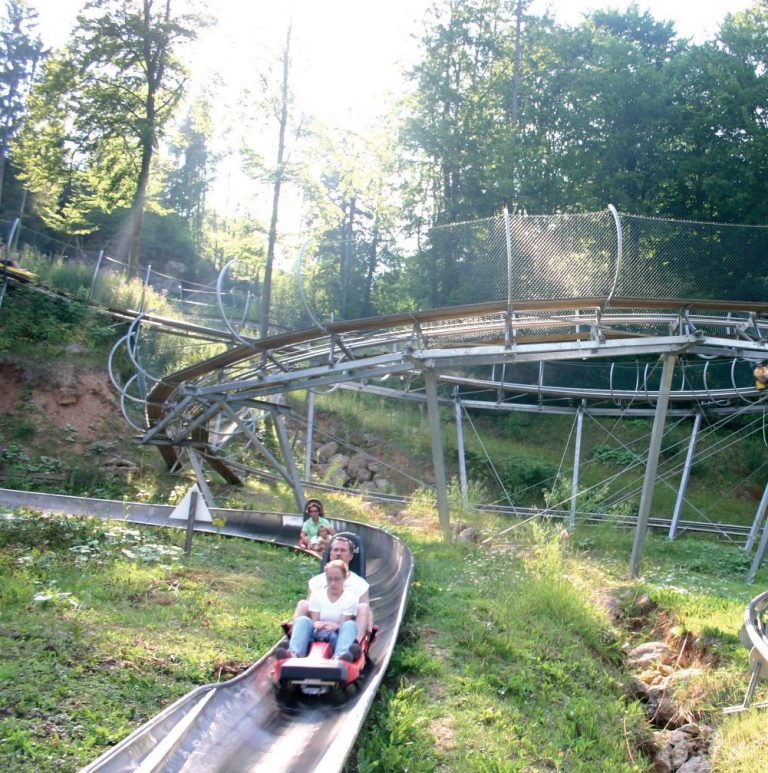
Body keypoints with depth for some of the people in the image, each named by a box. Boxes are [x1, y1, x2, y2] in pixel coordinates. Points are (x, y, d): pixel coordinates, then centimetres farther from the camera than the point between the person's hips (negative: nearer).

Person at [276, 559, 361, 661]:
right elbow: (314, 621, 1)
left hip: (338, 637, -1)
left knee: (350, 624, -32)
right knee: (302, 620, -25)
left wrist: (335, 626, -31)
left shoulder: (350, 598, 1)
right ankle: (295, 653, -54)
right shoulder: (317, 595, 8)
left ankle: (340, 655, -62)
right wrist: (316, 624, -25)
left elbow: (344, 624, -6)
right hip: (318, 635, 2)